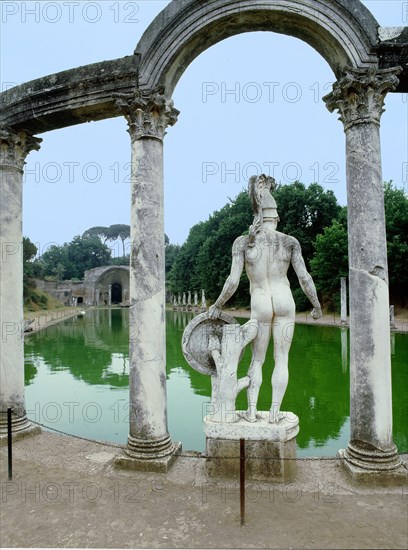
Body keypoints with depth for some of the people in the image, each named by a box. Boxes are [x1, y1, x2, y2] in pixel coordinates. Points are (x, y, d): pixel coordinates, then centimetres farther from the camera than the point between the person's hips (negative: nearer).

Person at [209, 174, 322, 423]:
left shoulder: (243, 242, -8)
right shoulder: (290, 242, -5)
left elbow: (233, 281, -11)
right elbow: (304, 277, -5)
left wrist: (217, 305, 2)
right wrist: (317, 305, 10)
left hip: (260, 306, 0)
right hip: (285, 302, 1)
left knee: (257, 360, 15)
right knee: (282, 359, 10)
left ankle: (252, 410, 14)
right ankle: (275, 411, 13)